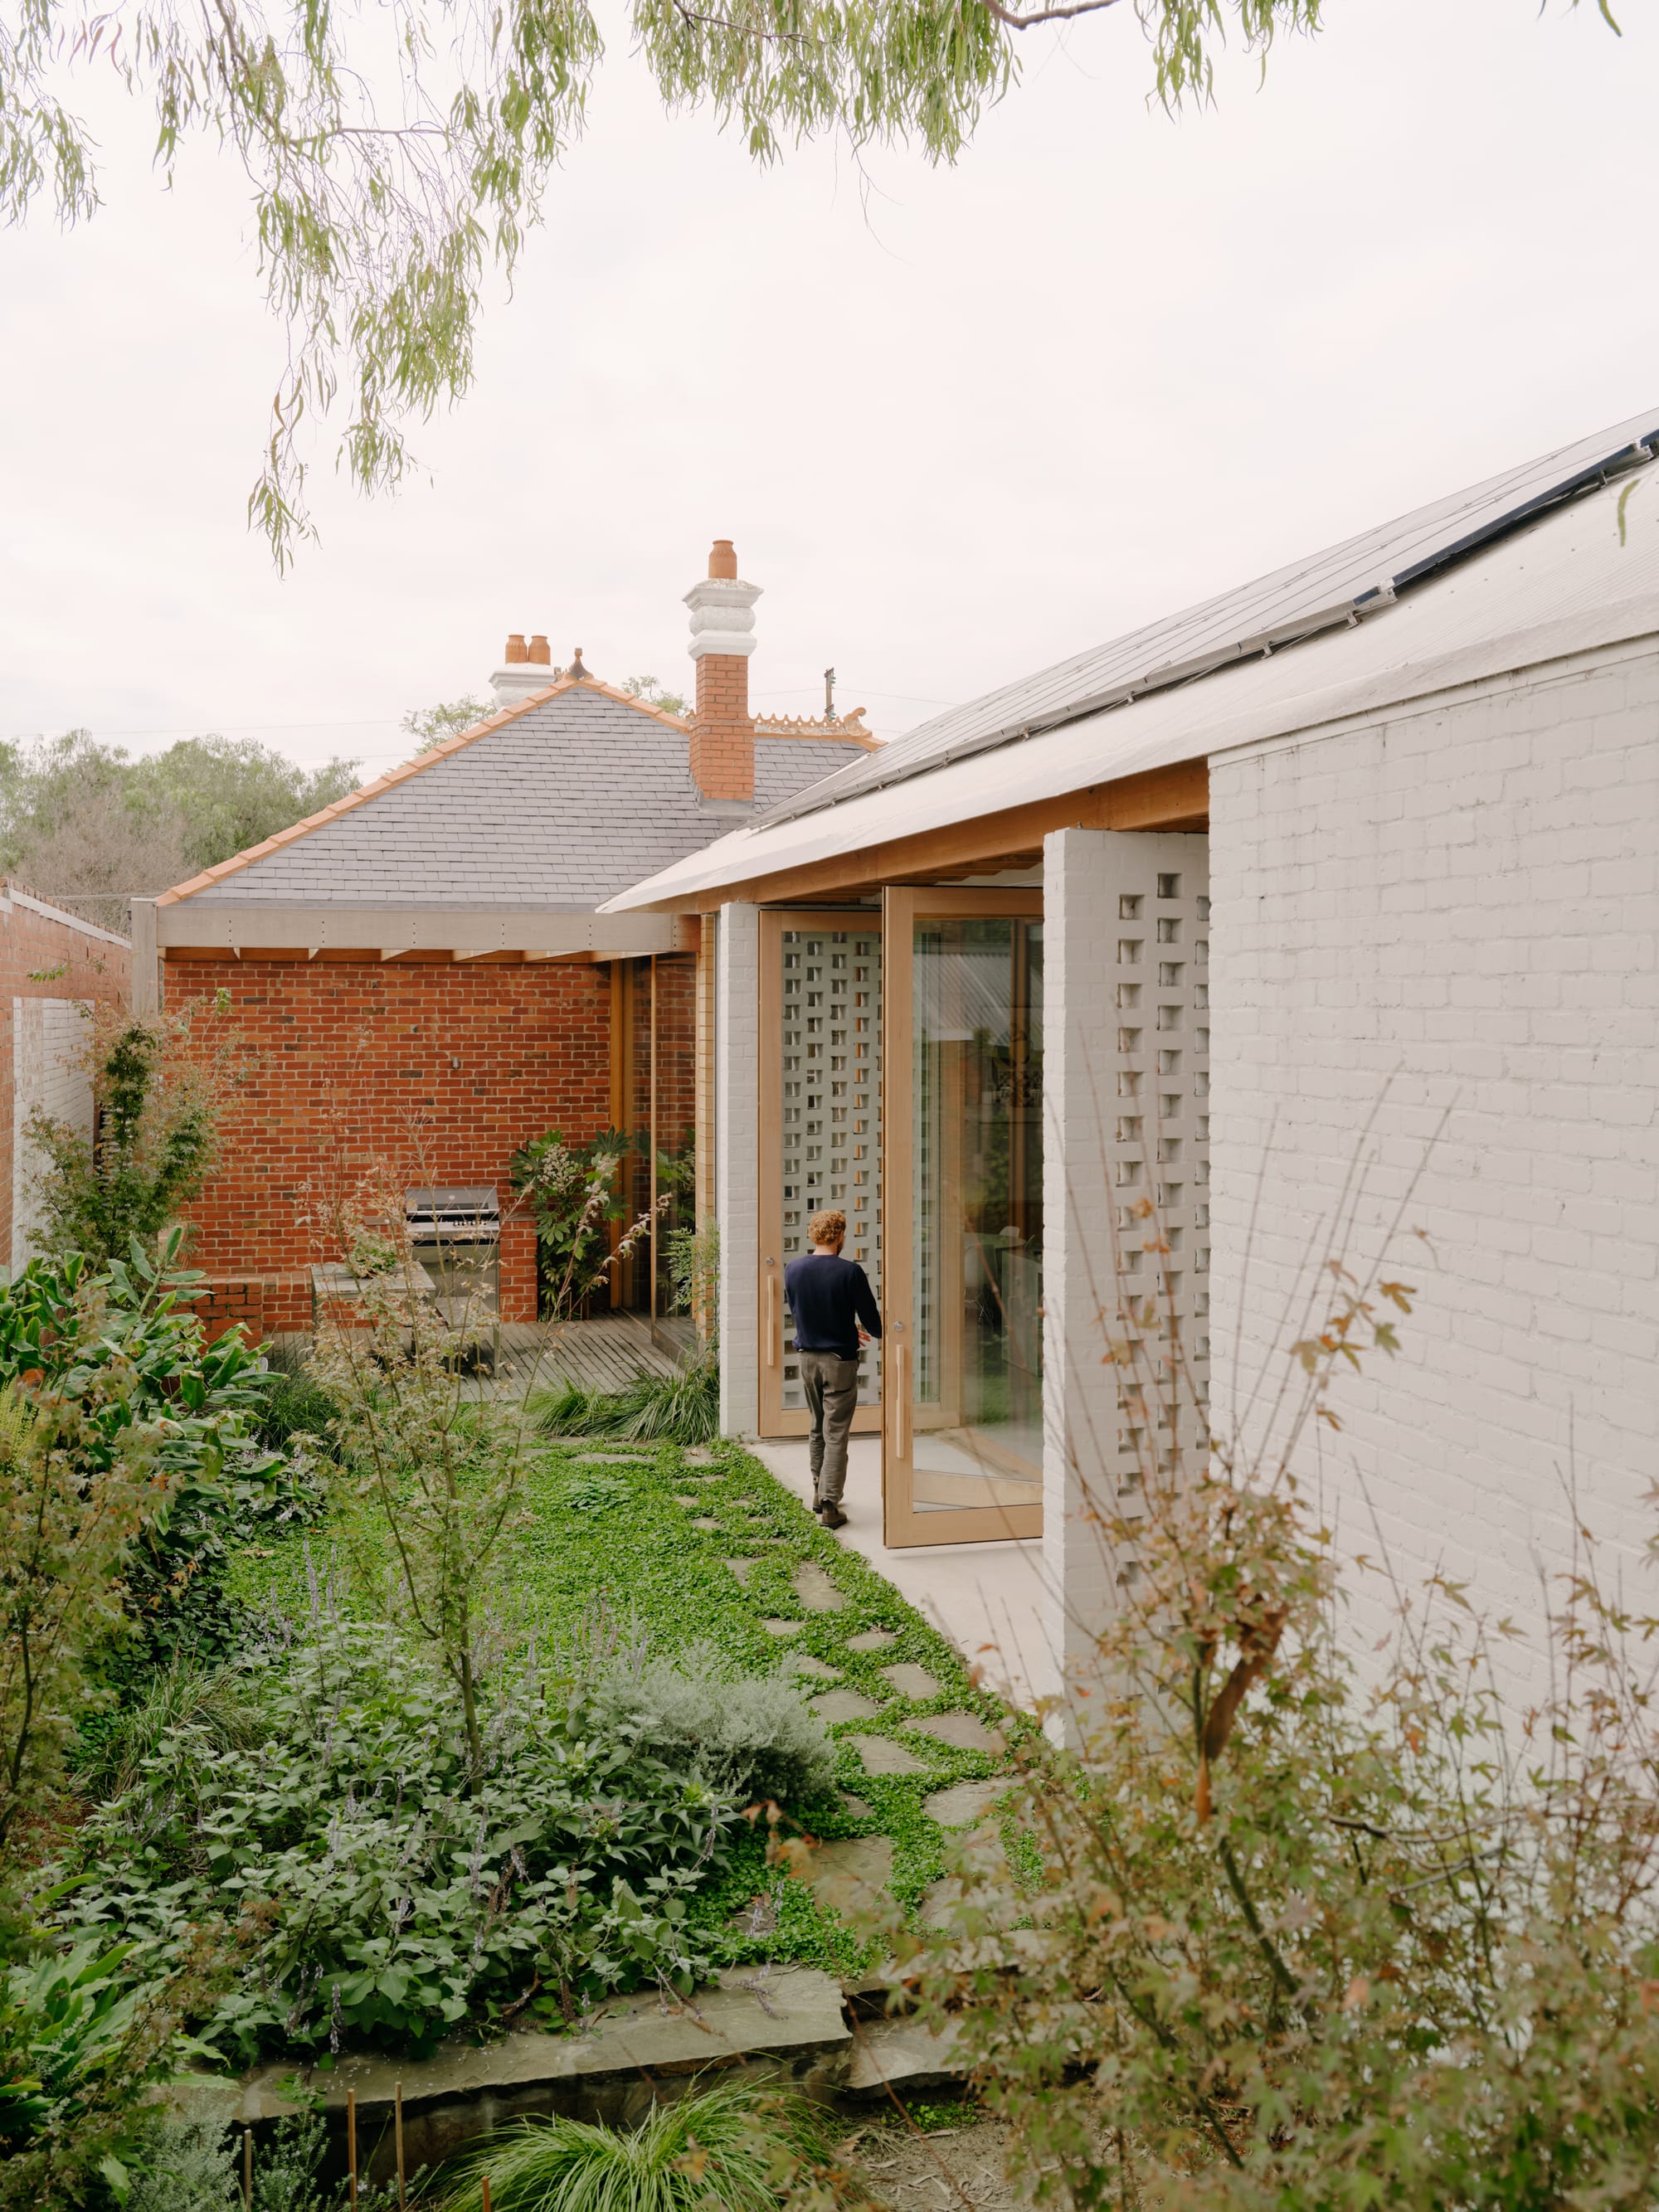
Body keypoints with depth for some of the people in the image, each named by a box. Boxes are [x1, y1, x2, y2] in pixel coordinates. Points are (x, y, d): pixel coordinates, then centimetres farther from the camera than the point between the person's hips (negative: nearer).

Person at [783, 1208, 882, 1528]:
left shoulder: (793, 1270, -1)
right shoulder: (850, 1272, -16)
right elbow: (873, 1322, -10)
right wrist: (875, 1331, 16)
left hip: (807, 1357, 5)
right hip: (840, 1359, -5)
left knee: (818, 1429, 21)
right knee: (836, 1434, -1)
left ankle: (819, 1493, 29)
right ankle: (829, 1505, -2)